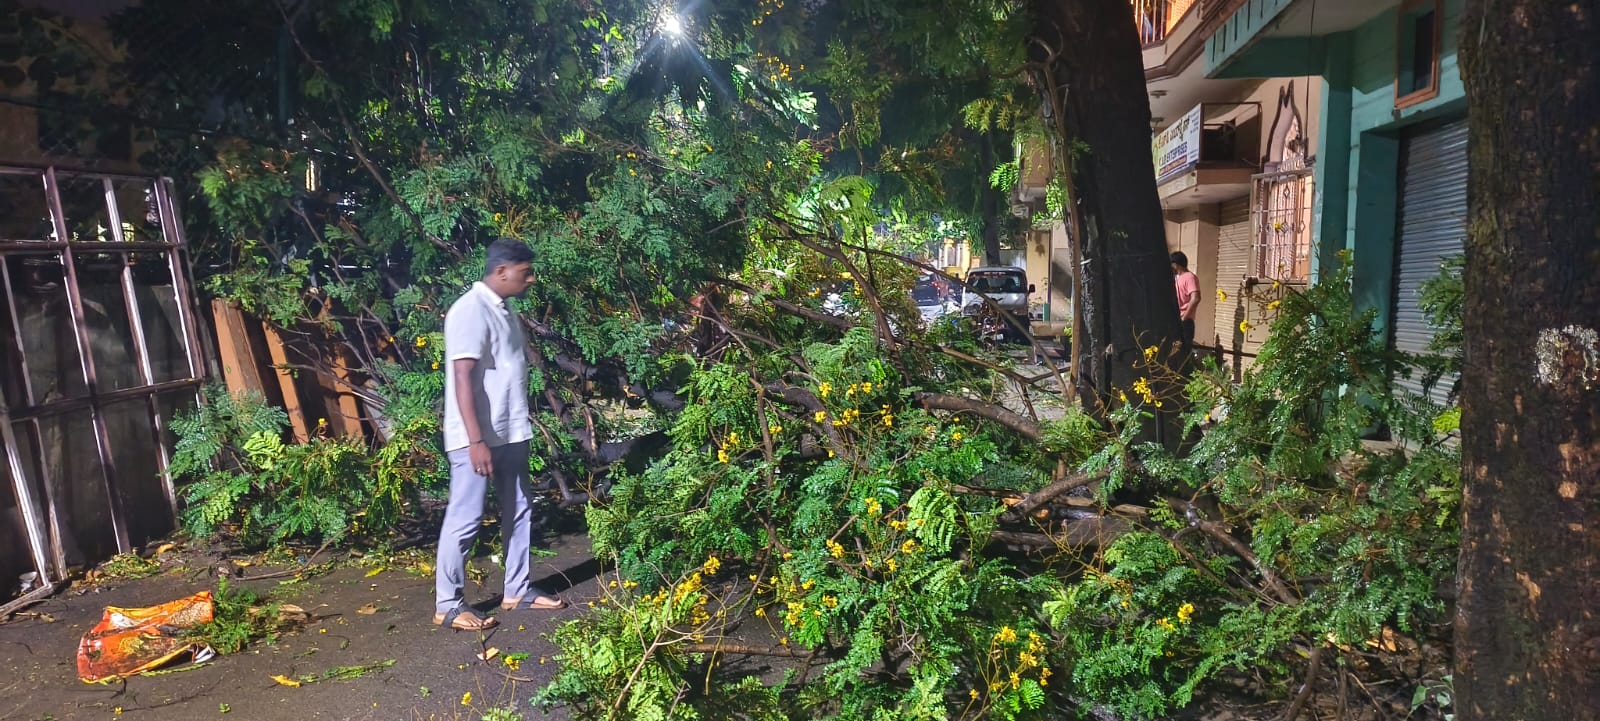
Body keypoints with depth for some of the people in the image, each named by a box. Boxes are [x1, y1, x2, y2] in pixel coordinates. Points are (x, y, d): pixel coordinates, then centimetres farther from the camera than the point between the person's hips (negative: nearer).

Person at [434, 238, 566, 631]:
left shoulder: (506, 312, 13)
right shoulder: (470, 310, -16)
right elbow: (463, 378, -21)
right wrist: (476, 440, -24)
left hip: (511, 433, 10)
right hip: (479, 437, -10)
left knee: (518, 511, 15)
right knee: (465, 519, 0)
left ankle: (518, 590, 27)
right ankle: (448, 605, 12)